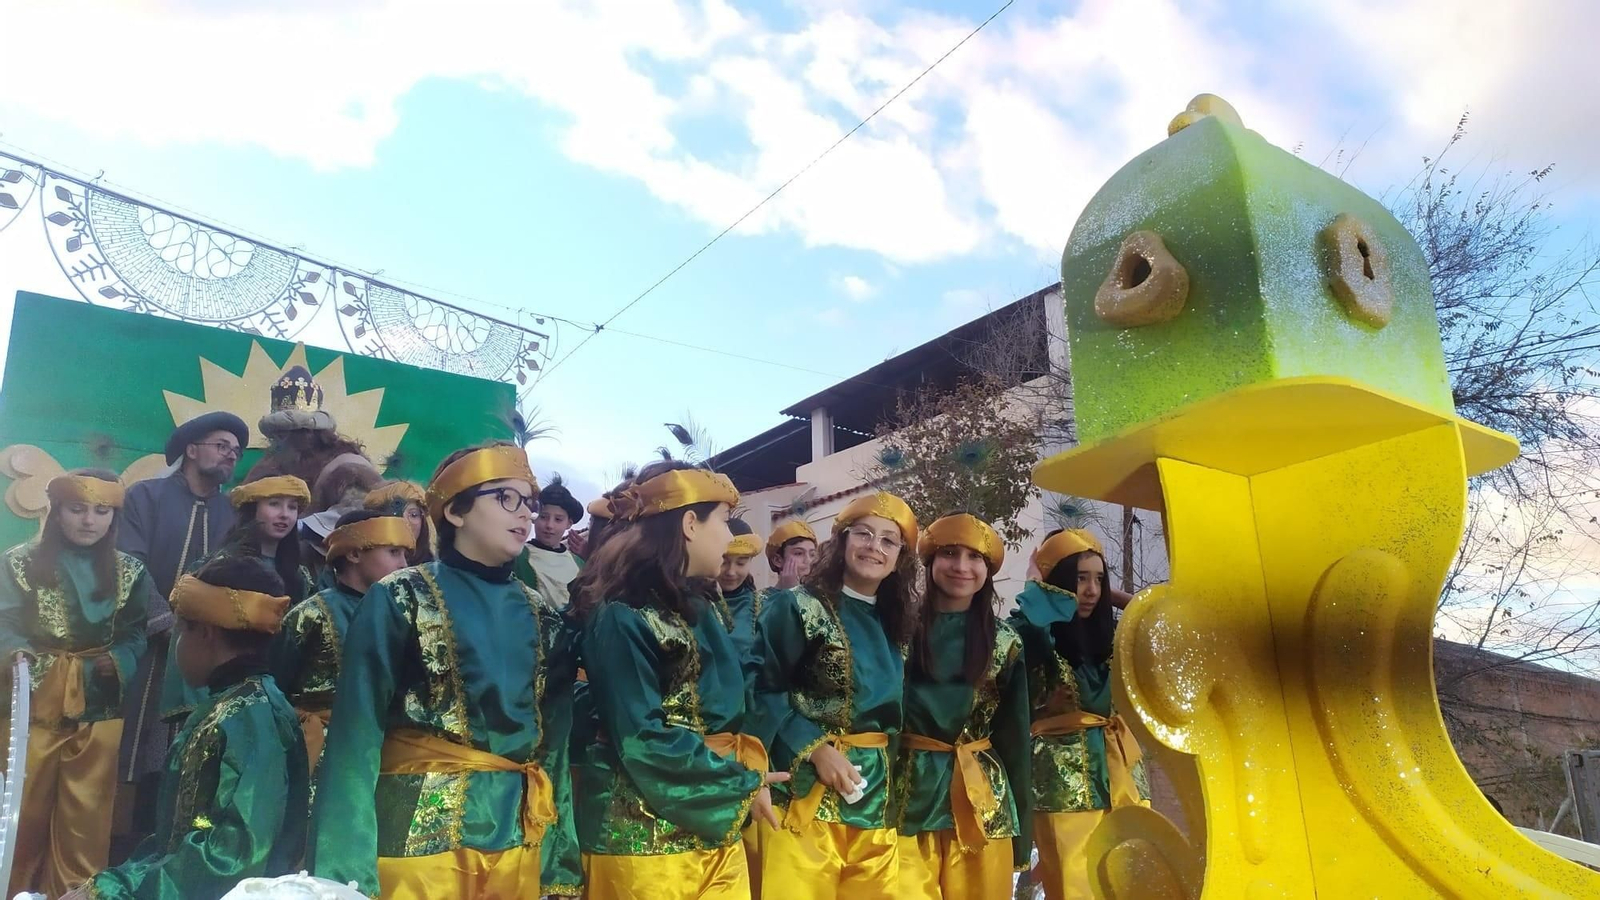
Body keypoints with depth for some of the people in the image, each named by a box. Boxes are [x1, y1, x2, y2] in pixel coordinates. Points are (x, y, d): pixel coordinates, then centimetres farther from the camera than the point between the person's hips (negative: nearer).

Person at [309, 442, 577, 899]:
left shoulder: (539, 615, 8)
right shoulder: (400, 599, -6)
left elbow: (556, 739, 7)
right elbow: (356, 735, -10)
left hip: (518, 839, 4)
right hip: (420, 837, -4)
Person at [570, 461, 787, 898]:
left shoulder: (702, 606, 12)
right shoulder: (624, 617, -14)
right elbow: (644, 741, -19)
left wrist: (750, 769, -2)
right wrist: (741, 781, -12)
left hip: (717, 826, 8)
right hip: (646, 833, -8)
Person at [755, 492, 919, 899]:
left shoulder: (893, 625, 14)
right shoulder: (797, 607, -5)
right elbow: (763, 691, -9)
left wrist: (890, 774, 8)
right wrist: (815, 748, -16)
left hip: (877, 795, 6)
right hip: (809, 789, -6)